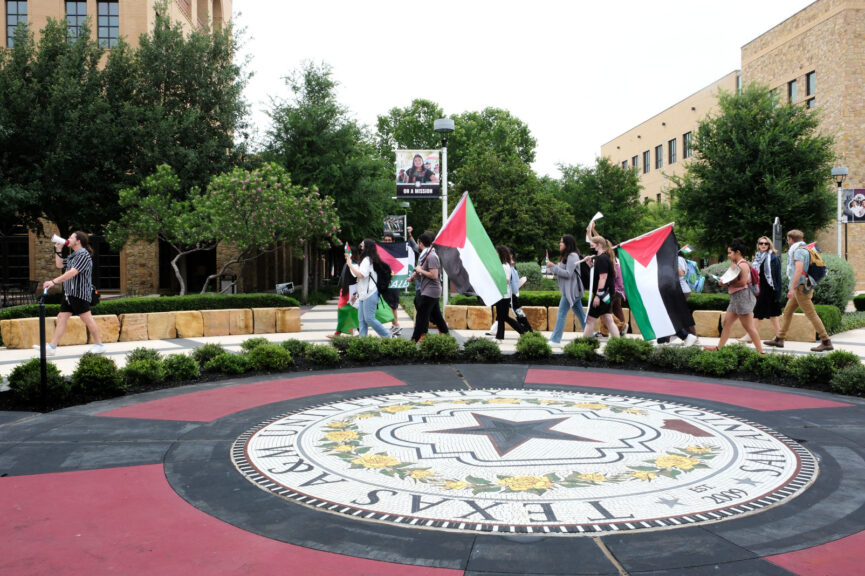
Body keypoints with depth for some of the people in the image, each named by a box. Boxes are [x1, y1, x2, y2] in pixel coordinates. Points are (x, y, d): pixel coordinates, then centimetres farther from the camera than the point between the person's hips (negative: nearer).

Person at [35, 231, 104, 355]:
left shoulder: (84, 254, -12)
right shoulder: (72, 256, 20)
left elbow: (72, 272, -21)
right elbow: (59, 265, 30)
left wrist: (54, 281, -24)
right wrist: (58, 250, 18)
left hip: (80, 293, -10)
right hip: (69, 293, 10)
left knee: (87, 319, -4)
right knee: (61, 318, 5)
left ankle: (99, 344, 5)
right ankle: (51, 347, 6)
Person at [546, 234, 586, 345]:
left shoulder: (572, 256, -13)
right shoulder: (566, 256, 17)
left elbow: (568, 274, -19)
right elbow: (561, 272, 16)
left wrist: (553, 267, -17)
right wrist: (552, 268, 1)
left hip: (571, 290, -10)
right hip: (570, 289, 10)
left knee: (561, 314, -9)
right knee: (580, 313, 13)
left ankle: (555, 339, -9)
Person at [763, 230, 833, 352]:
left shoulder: (799, 251, -14)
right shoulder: (805, 249, 17)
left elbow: (798, 270, -25)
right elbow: (807, 269, 21)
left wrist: (792, 288, -26)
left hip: (801, 287, -10)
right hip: (802, 288, 10)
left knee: (811, 315, -7)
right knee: (787, 312, 13)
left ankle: (826, 342, -4)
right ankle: (779, 339, 18)